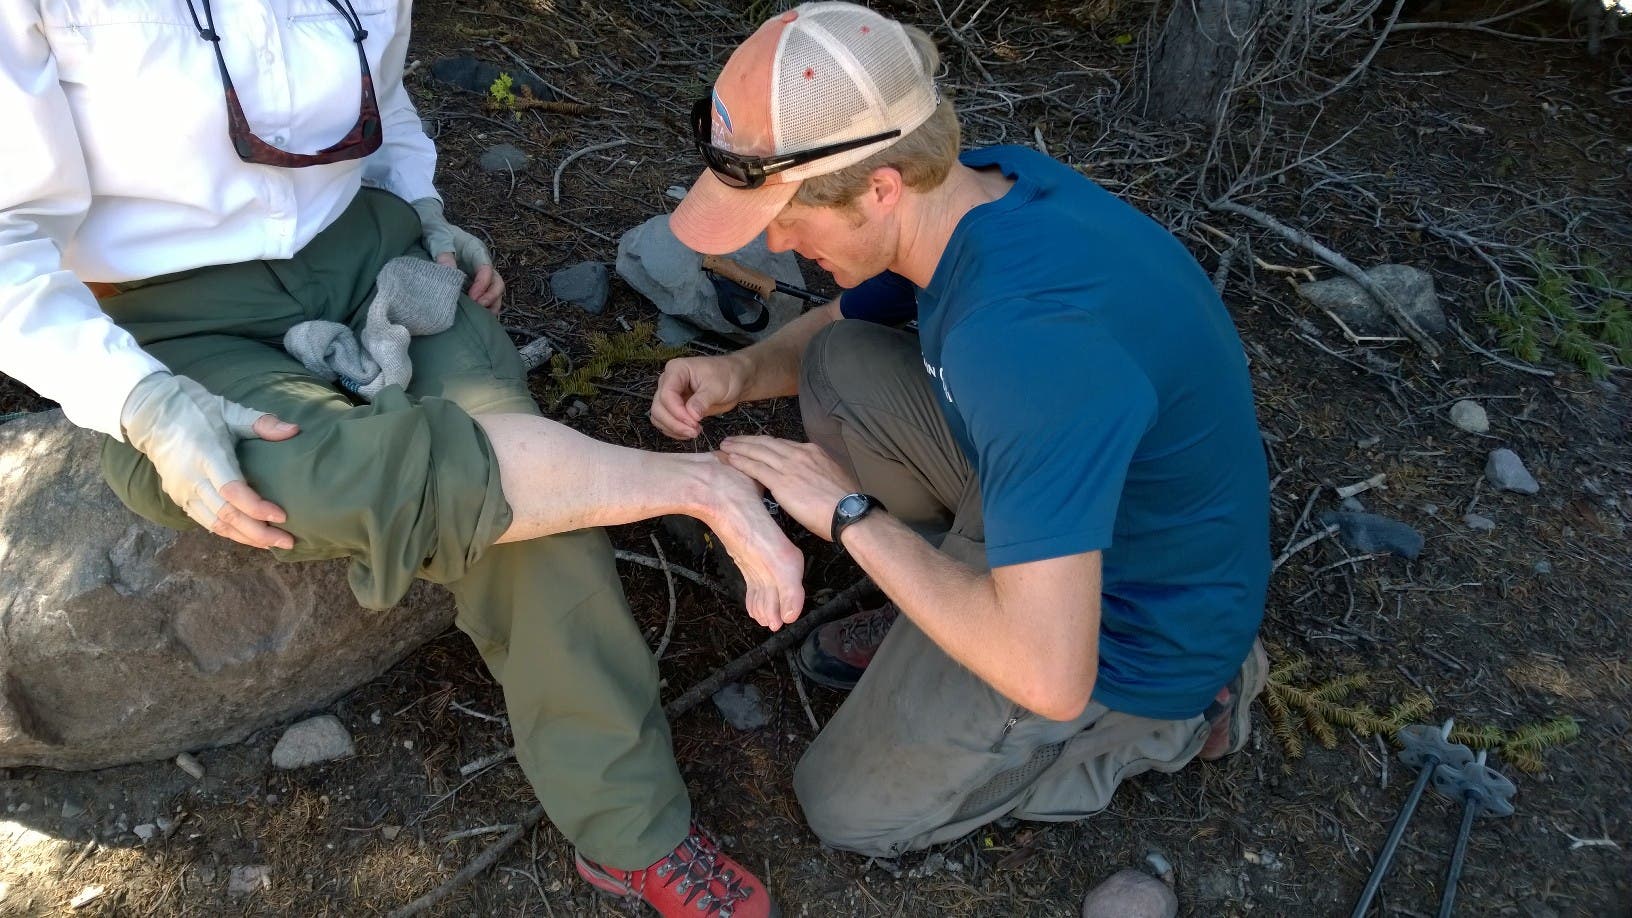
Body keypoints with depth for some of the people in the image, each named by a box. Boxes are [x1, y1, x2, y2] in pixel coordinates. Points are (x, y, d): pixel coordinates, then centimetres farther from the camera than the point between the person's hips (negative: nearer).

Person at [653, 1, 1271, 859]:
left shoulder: (1026, 339, -40)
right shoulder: (973, 182, -12)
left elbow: (1048, 675, -40)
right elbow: (840, 323, 8)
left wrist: (852, 513, -30)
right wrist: (740, 372, -13)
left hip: (1128, 625, -7)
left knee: (849, 808, 8)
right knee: (836, 367, -2)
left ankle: (1172, 714, 11)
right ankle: (942, 615, 15)